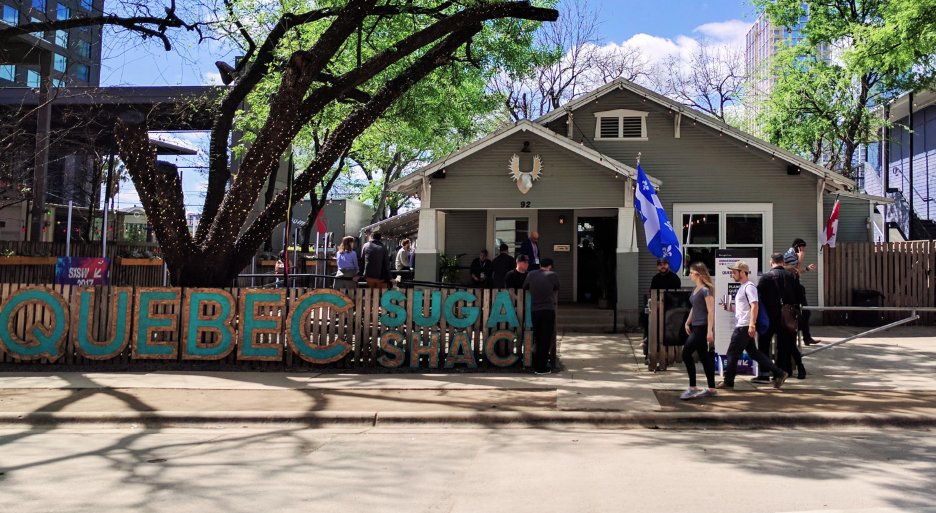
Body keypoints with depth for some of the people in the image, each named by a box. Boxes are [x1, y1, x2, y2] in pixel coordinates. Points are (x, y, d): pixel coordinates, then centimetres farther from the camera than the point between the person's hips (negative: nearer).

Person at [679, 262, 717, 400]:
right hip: (696, 327, 9)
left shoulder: (706, 290, -13)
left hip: (703, 327, -9)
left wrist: (710, 330, -22)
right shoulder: (695, 289, 14)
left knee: (686, 353, -12)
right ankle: (711, 389, 16)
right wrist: (688, 322, 18)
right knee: (704, 357, 10)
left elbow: (711, 311, -17)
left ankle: (692, 388, -7)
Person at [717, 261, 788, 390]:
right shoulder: (742, 287, 19)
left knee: (732, 354, -4)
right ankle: (779, 374, 13)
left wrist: (752, 324, -28)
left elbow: (754, 306, -22)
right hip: (741, 326, 10)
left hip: (744, 327, -10)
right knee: (753, 353, 11)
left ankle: (728, 382, 4)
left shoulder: (749, 287, -12)